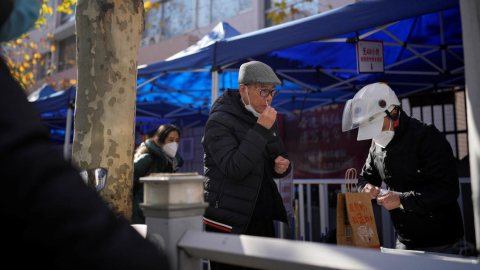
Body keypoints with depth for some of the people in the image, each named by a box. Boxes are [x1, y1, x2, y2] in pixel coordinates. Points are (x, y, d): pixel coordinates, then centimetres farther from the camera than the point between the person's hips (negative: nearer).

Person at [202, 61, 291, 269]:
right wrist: (260, 130, -24)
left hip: (262, 220, 7)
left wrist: (282, 166, -4)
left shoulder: (266, 119, 11)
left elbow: (279, 157, 21)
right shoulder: (220, 121, -12)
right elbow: (234, 169, -24)